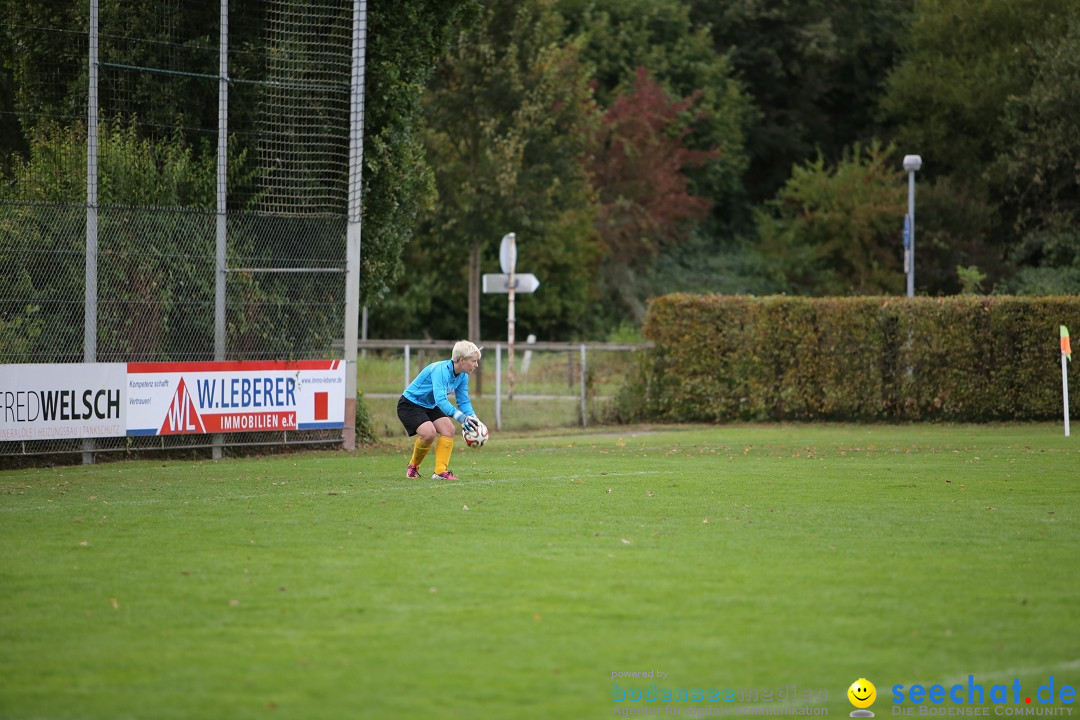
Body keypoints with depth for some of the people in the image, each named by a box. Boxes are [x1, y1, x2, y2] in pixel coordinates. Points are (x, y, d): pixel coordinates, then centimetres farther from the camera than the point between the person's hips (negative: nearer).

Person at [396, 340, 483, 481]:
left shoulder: (462, 377, -4)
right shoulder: (440, 370, -32)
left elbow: (464, 402, 2)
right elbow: (440, 399, -43)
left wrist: (473, 420, -17)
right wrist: (461, 417, -51)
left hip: (429, 406, 9)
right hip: (410, 404, -9)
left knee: (448, 429, -11)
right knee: (429, 432, -27)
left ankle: (440, 471, -11)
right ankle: (413, 466, 0)